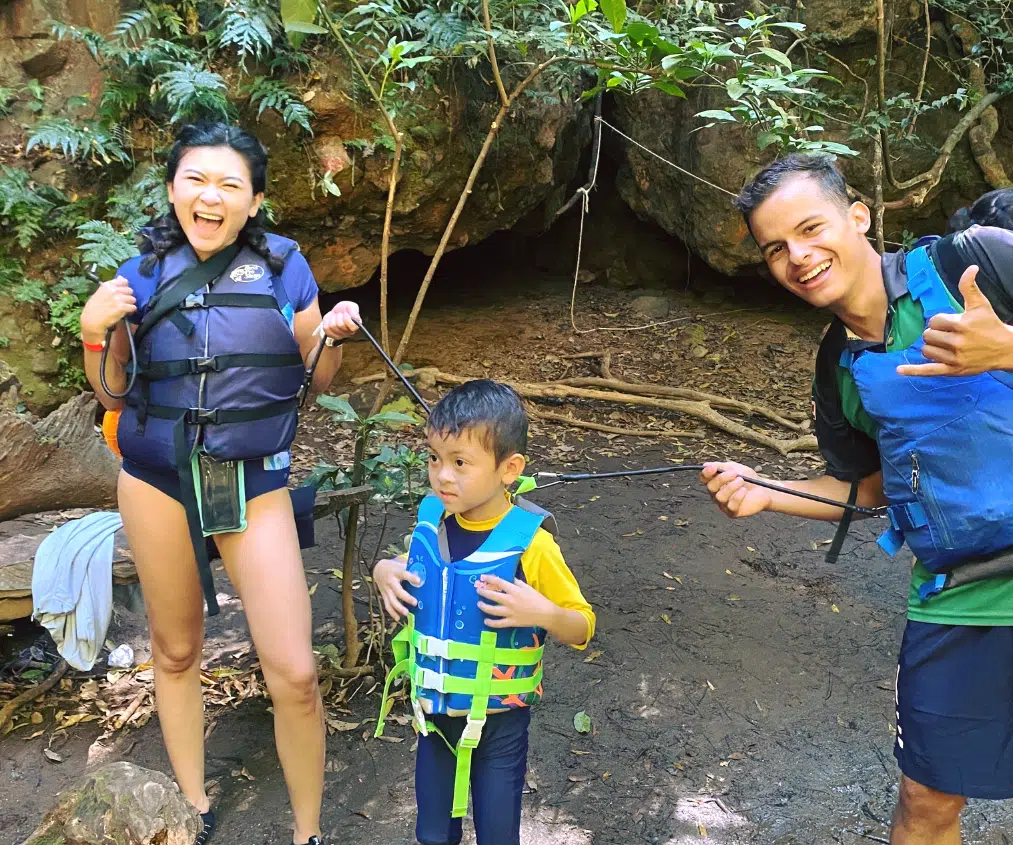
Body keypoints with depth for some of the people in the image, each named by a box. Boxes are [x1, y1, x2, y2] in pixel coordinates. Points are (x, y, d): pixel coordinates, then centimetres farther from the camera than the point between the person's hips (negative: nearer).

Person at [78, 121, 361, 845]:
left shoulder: (282, 265, -2)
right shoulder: (144, 274, 1)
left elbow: (320, 378, 6)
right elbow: (113, 394, 7)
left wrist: (333, 336, -14)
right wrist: (96, 332, -10)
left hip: (254, 484, -2)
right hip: (158, 479, 2)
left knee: (294, 675, -6)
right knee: (175, 652, 17)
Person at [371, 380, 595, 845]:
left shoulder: (530, 544, -23)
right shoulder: (431, 521, -9)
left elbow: (582, 627, -13)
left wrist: (543, 614, -33)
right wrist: (385, 571, -9)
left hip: (499, 723, -4)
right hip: (434, 710, 4)